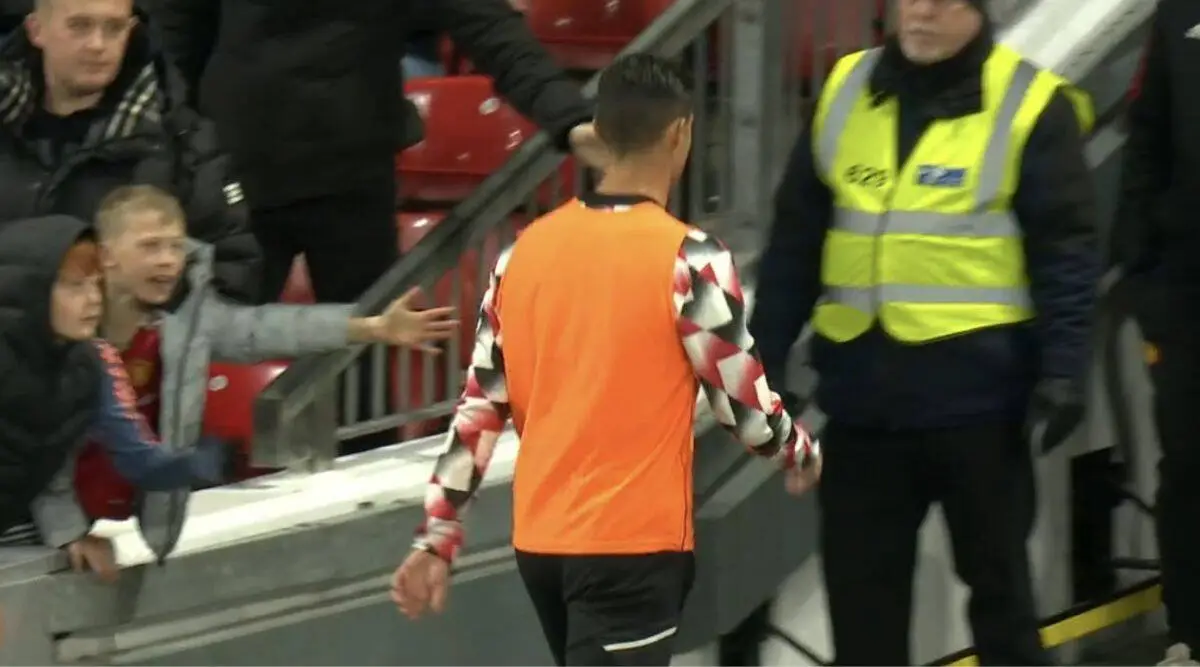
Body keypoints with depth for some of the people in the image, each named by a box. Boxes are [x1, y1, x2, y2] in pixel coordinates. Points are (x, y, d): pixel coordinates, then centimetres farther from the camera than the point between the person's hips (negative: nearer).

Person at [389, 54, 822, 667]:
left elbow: (479, 409, 6)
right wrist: (803, 455, 16)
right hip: (633, 541, -6)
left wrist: (436, 538, 9)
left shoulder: (527, 249, 5)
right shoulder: (690, 260, -12)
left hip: (539, 539, 6)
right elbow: (742, 401, -5)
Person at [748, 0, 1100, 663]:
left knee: (994, 576, 9)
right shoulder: (845, 91, 8)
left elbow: (1066, 254, -7)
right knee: (859, 579, 8)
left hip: (976, 390, -4)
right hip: (862, 389, 4)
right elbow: (795, 241, 11)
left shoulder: (1032, 106, -5)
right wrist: (766, 354, 9)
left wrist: (1062, 370, -15)